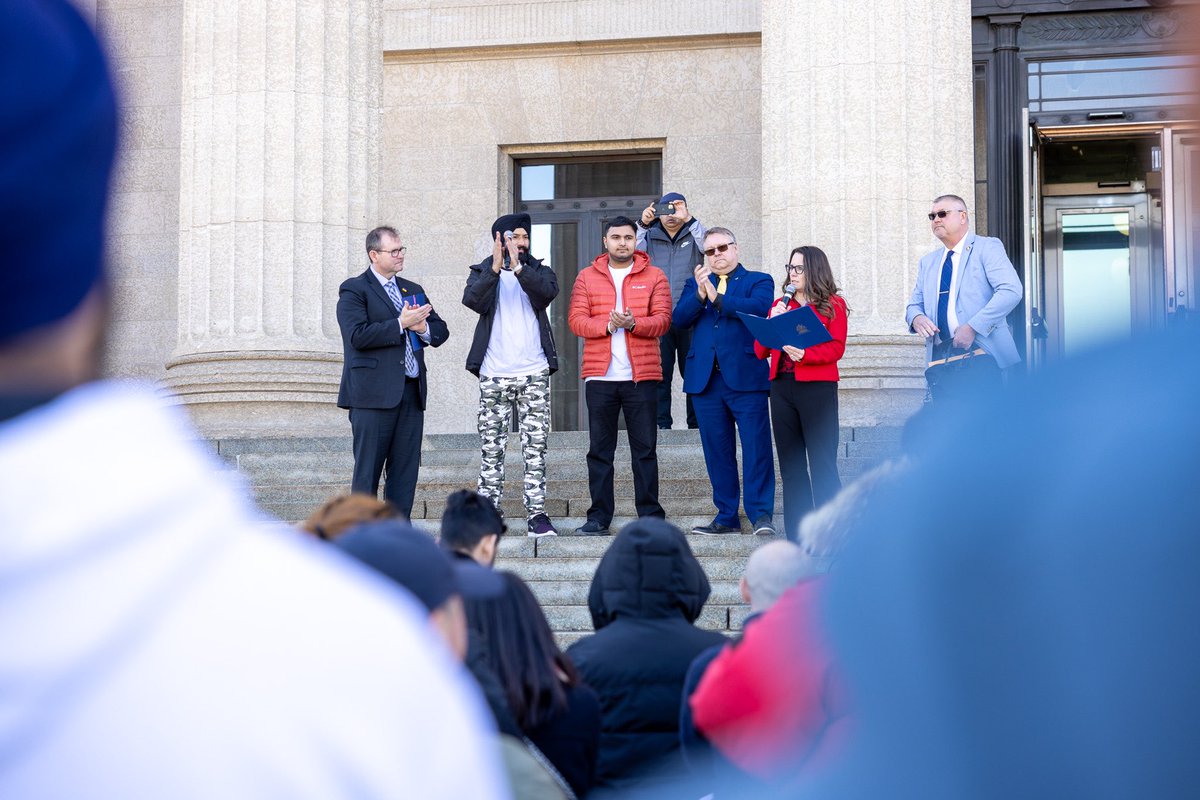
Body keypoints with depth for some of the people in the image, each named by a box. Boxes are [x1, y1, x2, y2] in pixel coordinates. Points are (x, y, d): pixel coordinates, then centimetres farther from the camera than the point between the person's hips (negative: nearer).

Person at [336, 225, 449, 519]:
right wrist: (400, 324, -13)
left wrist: (422, 327, -4)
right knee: (367, 471, -4)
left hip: (411, 392, 6)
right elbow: (358, 335, -15)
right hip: (374, 394, -6)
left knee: (406, 470, 5)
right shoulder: (354, 290, -1)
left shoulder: (413, 290, 21)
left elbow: (440, 330, 18)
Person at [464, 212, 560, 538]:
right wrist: (496, 268, -27)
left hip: (534, 373, 1)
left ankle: (537, 514, 1)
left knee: (535, 447, 0)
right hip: (493, 375, -1)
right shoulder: (483, 272, 8)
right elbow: (472, 300, -14)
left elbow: (548, 291, -13)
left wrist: (518, 267, -26)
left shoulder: (538, 271, 11)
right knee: (492, 448, 2)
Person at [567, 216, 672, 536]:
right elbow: (576, 319, 1)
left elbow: (662, 320, -2)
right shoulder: (587, 277, 10)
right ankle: (599, 517, 7)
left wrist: (633, 323, -20)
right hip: (599, 376, 1)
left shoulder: (654, 277, 7)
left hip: (642, 376, -1)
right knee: (599, 450, 4)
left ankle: (650, 515, 5)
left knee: (645, 449, 2)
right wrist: (606, 325, -17)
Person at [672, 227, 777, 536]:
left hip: (746, 377, -4)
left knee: (756, 447, -8)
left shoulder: (757, 281, 9)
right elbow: (679, 318, 3)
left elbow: (759, 307, -12)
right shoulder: (695, 283, 19)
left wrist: (717, 297, -16)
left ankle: (761, 514, -5)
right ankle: (726, 516, 13)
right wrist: (700, 294, -14)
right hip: (705, 379, 4)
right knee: (717, 451, 7)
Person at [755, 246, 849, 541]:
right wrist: (772, 322, -4)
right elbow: (760, 351, 11)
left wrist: (804, 354, -22)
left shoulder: (833, 305, 3)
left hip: (817, 387, -5)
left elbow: (836, 348, -7)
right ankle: (797, 537, 12)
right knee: (791, 464, 7)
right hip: (782, 387, 5)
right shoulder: (780, 305, 15)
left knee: (822, 464, -7)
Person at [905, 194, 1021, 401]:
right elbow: (915, 304, 25)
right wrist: (916, 318, -3)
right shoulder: (928, 262, 23)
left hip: (979, 355, -5)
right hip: (939, 359, 6)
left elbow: (1011, 291, -10)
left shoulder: (987, 247, 3)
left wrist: (973, 327, -17)